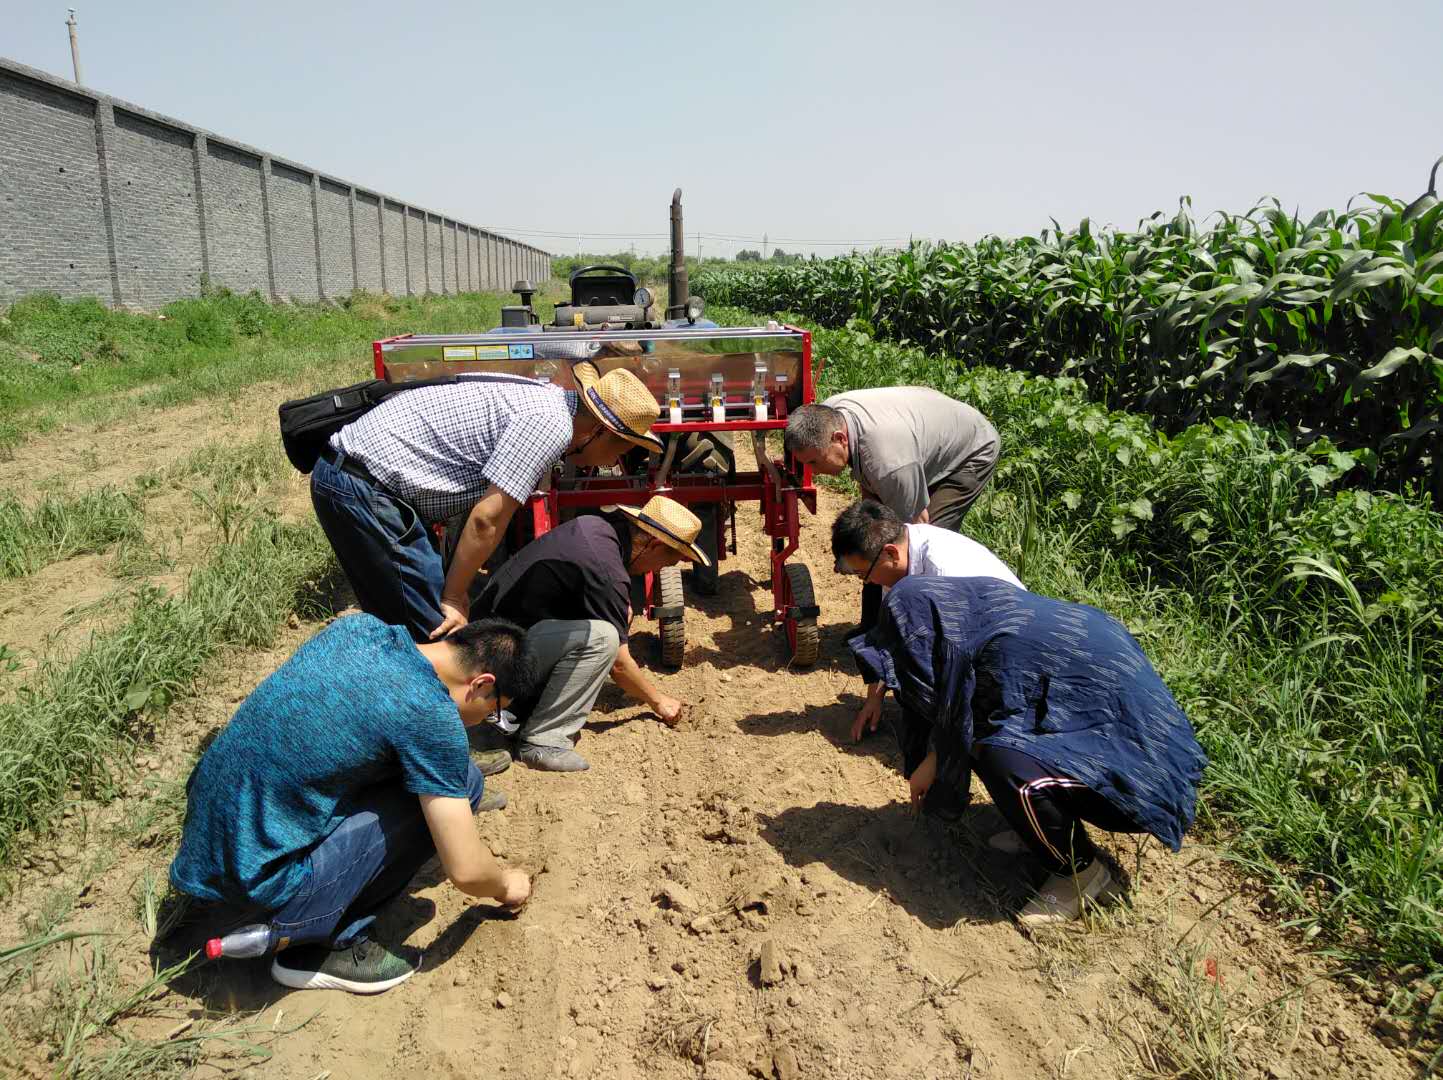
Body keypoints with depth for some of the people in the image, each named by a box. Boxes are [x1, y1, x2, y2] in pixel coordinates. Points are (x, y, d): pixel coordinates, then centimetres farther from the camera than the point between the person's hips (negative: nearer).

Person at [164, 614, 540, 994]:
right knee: (463, 782, -7)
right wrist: (505, 885, 9)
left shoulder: (359, 625, 1)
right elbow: (465, 871, -13)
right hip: (250, 890, -8)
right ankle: (328, 941, 0)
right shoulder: (431, 716, -19)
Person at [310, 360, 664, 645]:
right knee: (436, 636, -6)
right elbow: (486, 519, -19)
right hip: (364, 487, -10)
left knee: (403, 626, 18)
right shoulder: (552, 424, -17)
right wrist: (453, 599, -9)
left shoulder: (547, 400, 12)